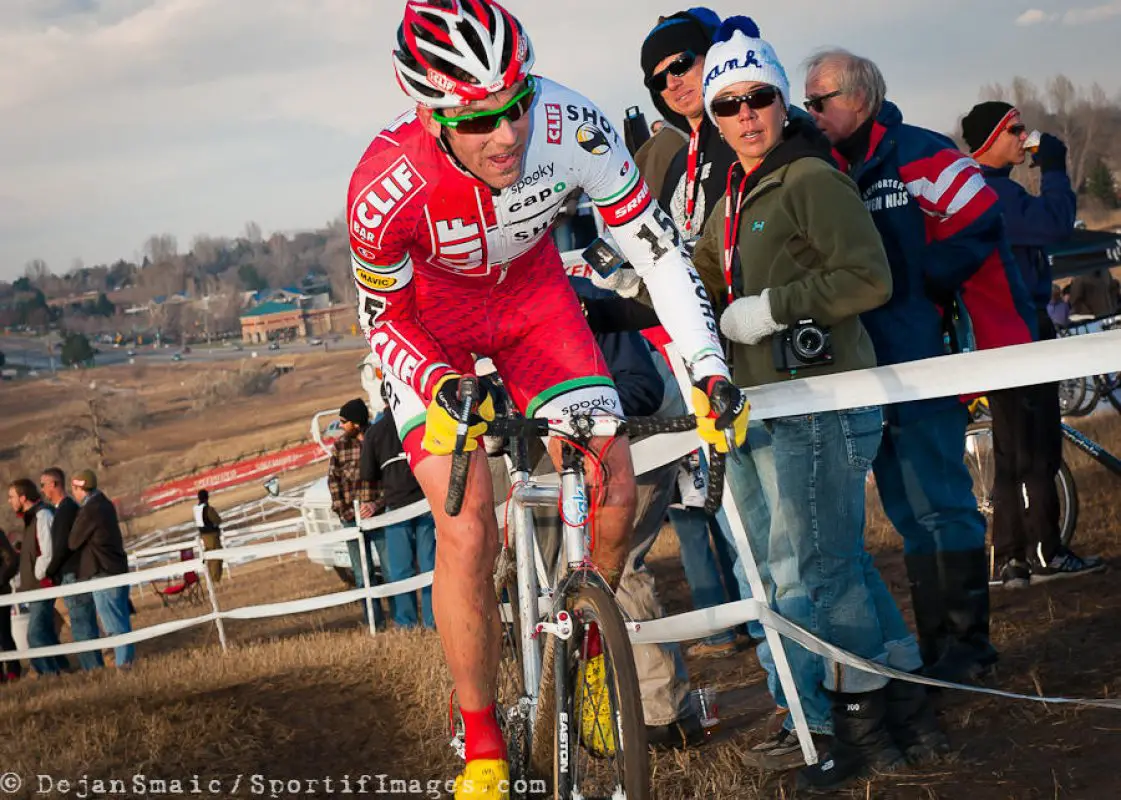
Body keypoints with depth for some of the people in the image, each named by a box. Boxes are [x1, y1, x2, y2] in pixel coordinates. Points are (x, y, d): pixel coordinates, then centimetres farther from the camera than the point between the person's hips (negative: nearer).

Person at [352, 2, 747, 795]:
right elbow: (381, 315, -17)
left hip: (532, 294, 3)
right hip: (431, 318, -2)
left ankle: (586, 650, 18)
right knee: (467, 529, -15)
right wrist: (442, 386, -36)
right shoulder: (384, 188, -35)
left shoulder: (573, 127, -32)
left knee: (614, 488, -11)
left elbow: (657, 246, -20)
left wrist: (709, 366, -29)